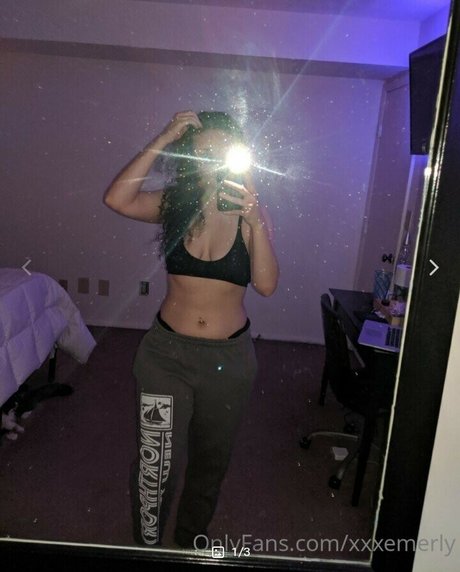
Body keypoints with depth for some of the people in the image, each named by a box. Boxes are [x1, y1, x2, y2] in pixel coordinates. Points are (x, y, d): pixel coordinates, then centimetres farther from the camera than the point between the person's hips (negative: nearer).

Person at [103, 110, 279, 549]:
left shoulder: (253, 213, -5)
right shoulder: (174, 203, -3)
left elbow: (266, 285, -16)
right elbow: (117, 200, -21)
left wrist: (254, 221, -28)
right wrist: (162, 141, -20)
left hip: (229, 357, 1)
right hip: (166, 351, -1)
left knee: (210, 460, 19)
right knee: (156, 464, 1)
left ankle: (190, 542, 48)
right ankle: (146, 545, 33)